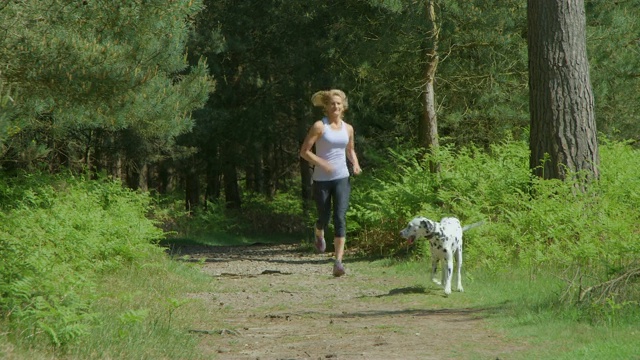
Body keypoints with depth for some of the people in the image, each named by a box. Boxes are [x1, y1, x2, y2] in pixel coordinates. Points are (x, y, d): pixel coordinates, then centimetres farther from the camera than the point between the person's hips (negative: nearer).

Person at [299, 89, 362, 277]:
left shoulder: (348, 129, 8)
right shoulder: (319, 126, -5)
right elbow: (304, 151, -6)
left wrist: (355, 163, 4)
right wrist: (321, 163, -20)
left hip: (342, 178, 2)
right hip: (322, 179, -2)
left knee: (340, 218, -12)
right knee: (324, 217, 9)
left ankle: (338, 261, -16)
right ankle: (319, 235, 48)